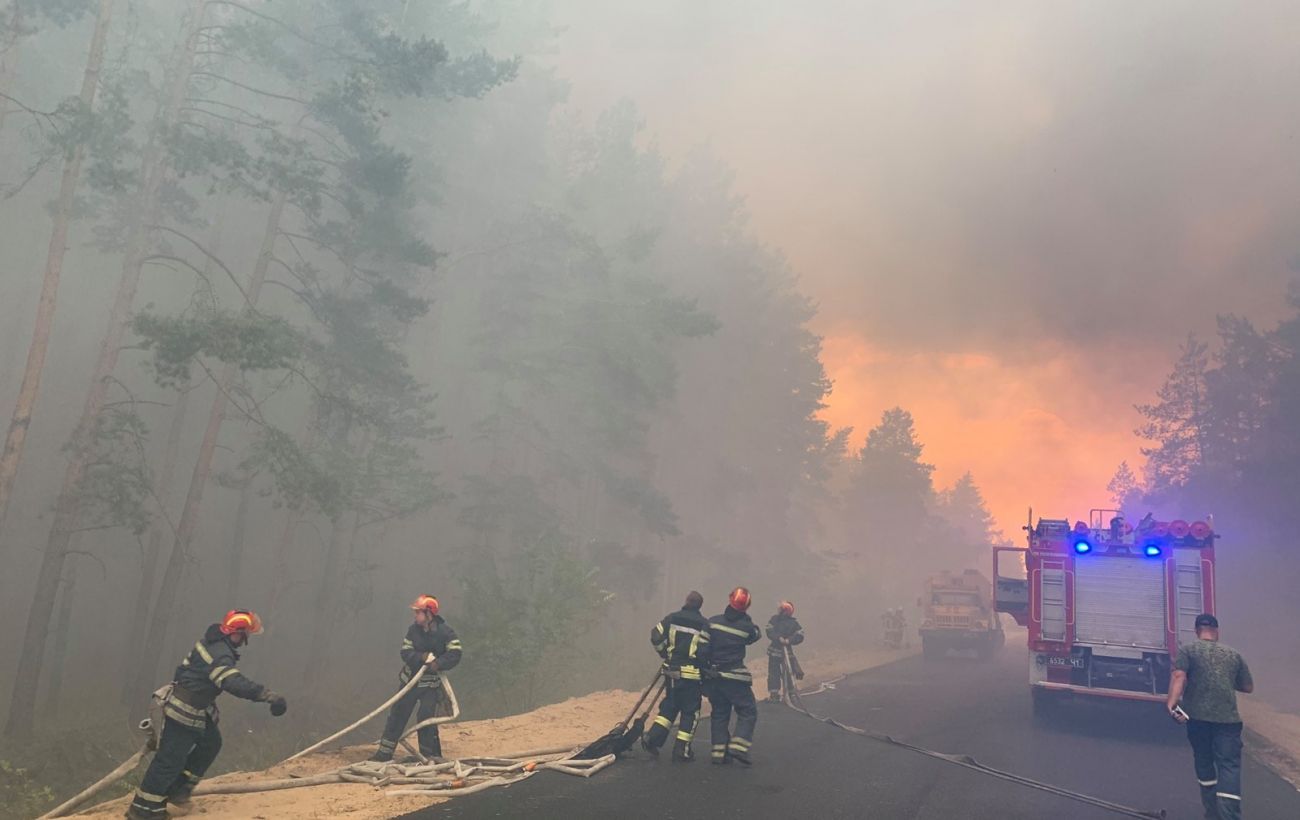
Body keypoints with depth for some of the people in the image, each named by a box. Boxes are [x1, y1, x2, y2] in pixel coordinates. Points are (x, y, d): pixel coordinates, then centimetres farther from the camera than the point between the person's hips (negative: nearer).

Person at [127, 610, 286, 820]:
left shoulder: (213, 640, 0)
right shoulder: (220, 656, -30)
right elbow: (236, 684, -44)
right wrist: (269, 696, -50)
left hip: (198, 709, 10)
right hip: (184, 712, -10)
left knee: (210, 743, 17)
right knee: (171, 758, -2)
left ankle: (178, 790, 26)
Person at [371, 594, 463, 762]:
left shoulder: (445, 632, -14)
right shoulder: (413, 630, -3)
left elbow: (455, 654, -17)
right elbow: (405, 652, -7)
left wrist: (438, 664, -30)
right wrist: (422, 657, -24)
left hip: (432, 683, -4)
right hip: (411, 679, 4)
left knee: (426, 717, -10)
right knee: (397, 713, 6)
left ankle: (431, 755, 6)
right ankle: (384, 753, 16)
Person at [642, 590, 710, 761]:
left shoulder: (671, 619, 3)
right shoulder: (704, 625, -6)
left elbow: (656, 637, -1)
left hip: (672, 670, 4)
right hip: (692, 673, -4)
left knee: (669, 705, 19)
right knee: (690, 711, 6)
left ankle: (653, 737, 9)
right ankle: (682, 749, 6)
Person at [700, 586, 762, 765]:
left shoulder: (713, 622, -4)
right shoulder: (746, 627, -11)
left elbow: (703, 648, -4)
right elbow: (756, 635, 12)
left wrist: (705, 666, 8)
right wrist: (747, 620, 18)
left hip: (714, 675, 4)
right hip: (735, 676, -4)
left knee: (719, 713, 14)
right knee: (748, 711, 6)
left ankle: (719, 751, 11)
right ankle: (738, 746, -8)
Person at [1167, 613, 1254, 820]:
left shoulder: (1187, 649, 5)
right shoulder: (1234, 654, 14)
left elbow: (1179, 677, -12)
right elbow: (1248, 687, 20)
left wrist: (1172, 703, -21)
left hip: (1198, 716, 0)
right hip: (1228, 717, 0)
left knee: (1204, 762, 18)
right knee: (1229, 765, -4)